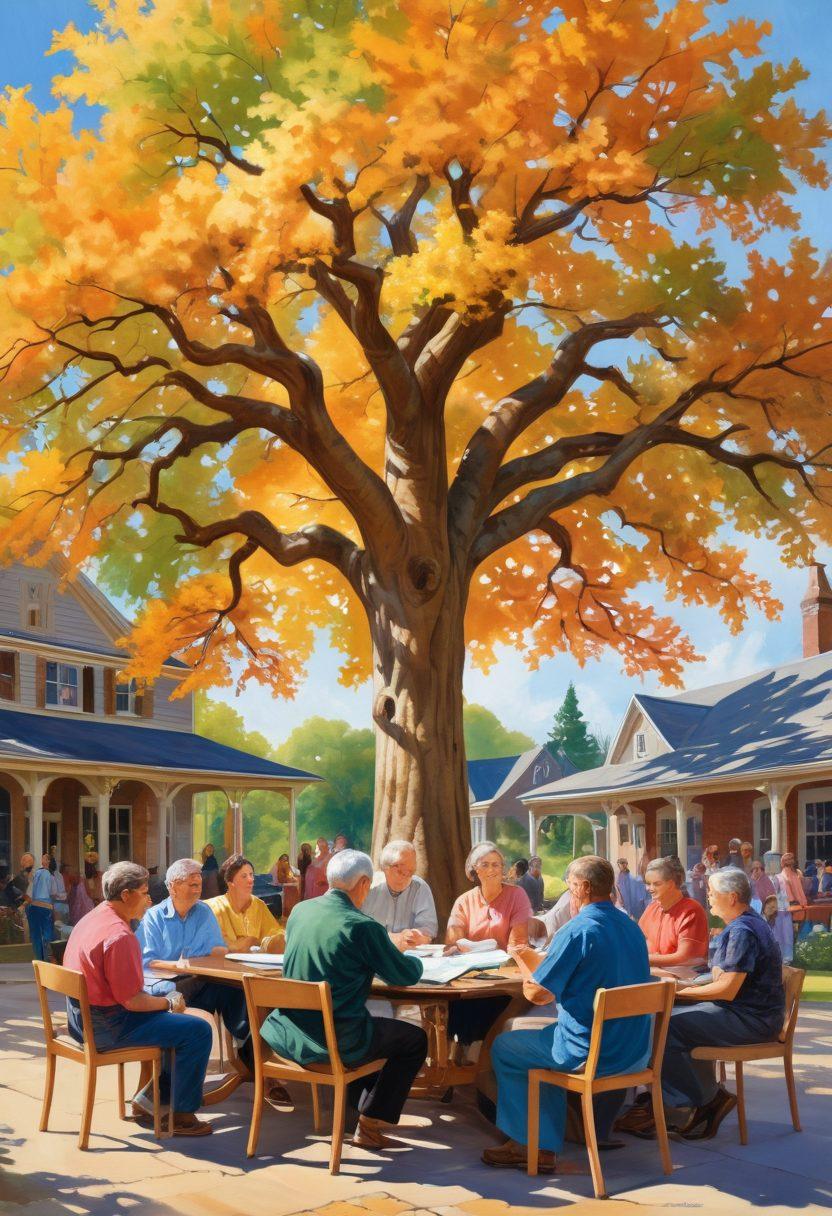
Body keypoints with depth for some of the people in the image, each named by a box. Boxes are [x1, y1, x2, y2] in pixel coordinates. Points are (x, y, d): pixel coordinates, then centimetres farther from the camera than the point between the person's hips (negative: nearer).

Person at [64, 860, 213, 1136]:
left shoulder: (92, 919, 10)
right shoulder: (119, 936, -23)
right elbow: (132, 1000, -24)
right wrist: (168, 1003, -6)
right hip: (106, 1026, -11)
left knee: (176, 1021, 25)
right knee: (198, 1031, -10)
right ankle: (181, 1116, 1)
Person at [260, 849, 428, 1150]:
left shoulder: (299, 911, 2)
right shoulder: (363, 926, -17)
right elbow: (407, 975, -7)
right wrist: (414, 961, 17)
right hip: (334, 1040, -7)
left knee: (370, 1026, 35)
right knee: (415, 1039, 13)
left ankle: (361, 1104, 42)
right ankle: (369, 1124, 13)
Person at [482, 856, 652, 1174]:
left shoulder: (577, 930, -18)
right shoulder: (631, 927, 7)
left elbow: (537, 994, -16)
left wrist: (523, 962, 5)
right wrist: (535, 958, 23)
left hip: (590, 1054, -8)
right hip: (635, 1052, 8)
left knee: (504, 1048, 15)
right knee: (550, 1040, 32)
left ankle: (525, 1143, 21)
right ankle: (545, 1148, 30)